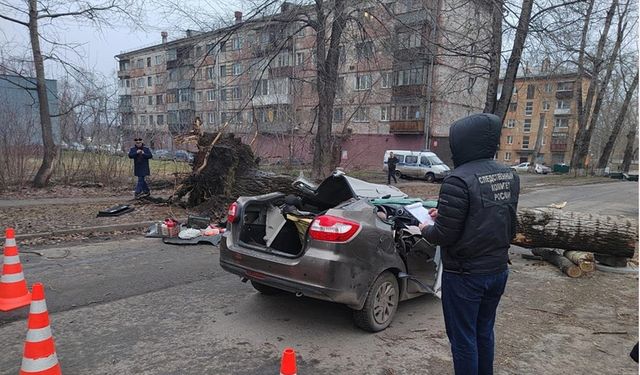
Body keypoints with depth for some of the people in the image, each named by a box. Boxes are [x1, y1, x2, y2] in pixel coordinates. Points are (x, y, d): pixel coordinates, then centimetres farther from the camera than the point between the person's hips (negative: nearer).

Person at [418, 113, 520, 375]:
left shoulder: (459, 180, -24)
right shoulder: (509, 176, 2)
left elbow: (443, 235, -22)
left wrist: (426, 230, 0)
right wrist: (444, 215, 14)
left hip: (465, 275, -8)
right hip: (498, 270, 8)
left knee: (463, 338, 9)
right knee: (484, 332, 23)